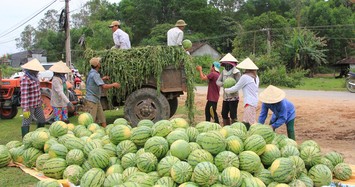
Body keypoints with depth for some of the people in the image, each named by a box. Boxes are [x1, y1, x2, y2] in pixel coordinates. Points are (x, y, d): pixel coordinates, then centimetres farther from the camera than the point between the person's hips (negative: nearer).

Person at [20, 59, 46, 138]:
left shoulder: (34, 77, 9)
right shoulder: (25, 79, -20)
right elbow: (24, 95, -24)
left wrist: (41, 101, 23)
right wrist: (25, 109, -26)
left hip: (37, 105, 9)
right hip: (29, 105, -9)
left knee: (42, 121, 16)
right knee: (26, 123, 1)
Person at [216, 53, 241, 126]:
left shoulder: (236, 72, -11)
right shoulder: (223, 72, 9)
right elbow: (218, 81, 2)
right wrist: (223, 83, -19)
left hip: (233, 97, -7)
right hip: (225, 97, 7)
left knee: (233, 116, -5)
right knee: (224, 114, 15)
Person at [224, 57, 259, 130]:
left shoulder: (245, 77, -11)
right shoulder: (256, 77, 12)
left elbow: (235, 88, -5)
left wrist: (226, 90, 12)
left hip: (249, 102, -9)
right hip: (254, 101, 9)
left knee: (251, 123, -9)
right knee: (245, 122, 12)